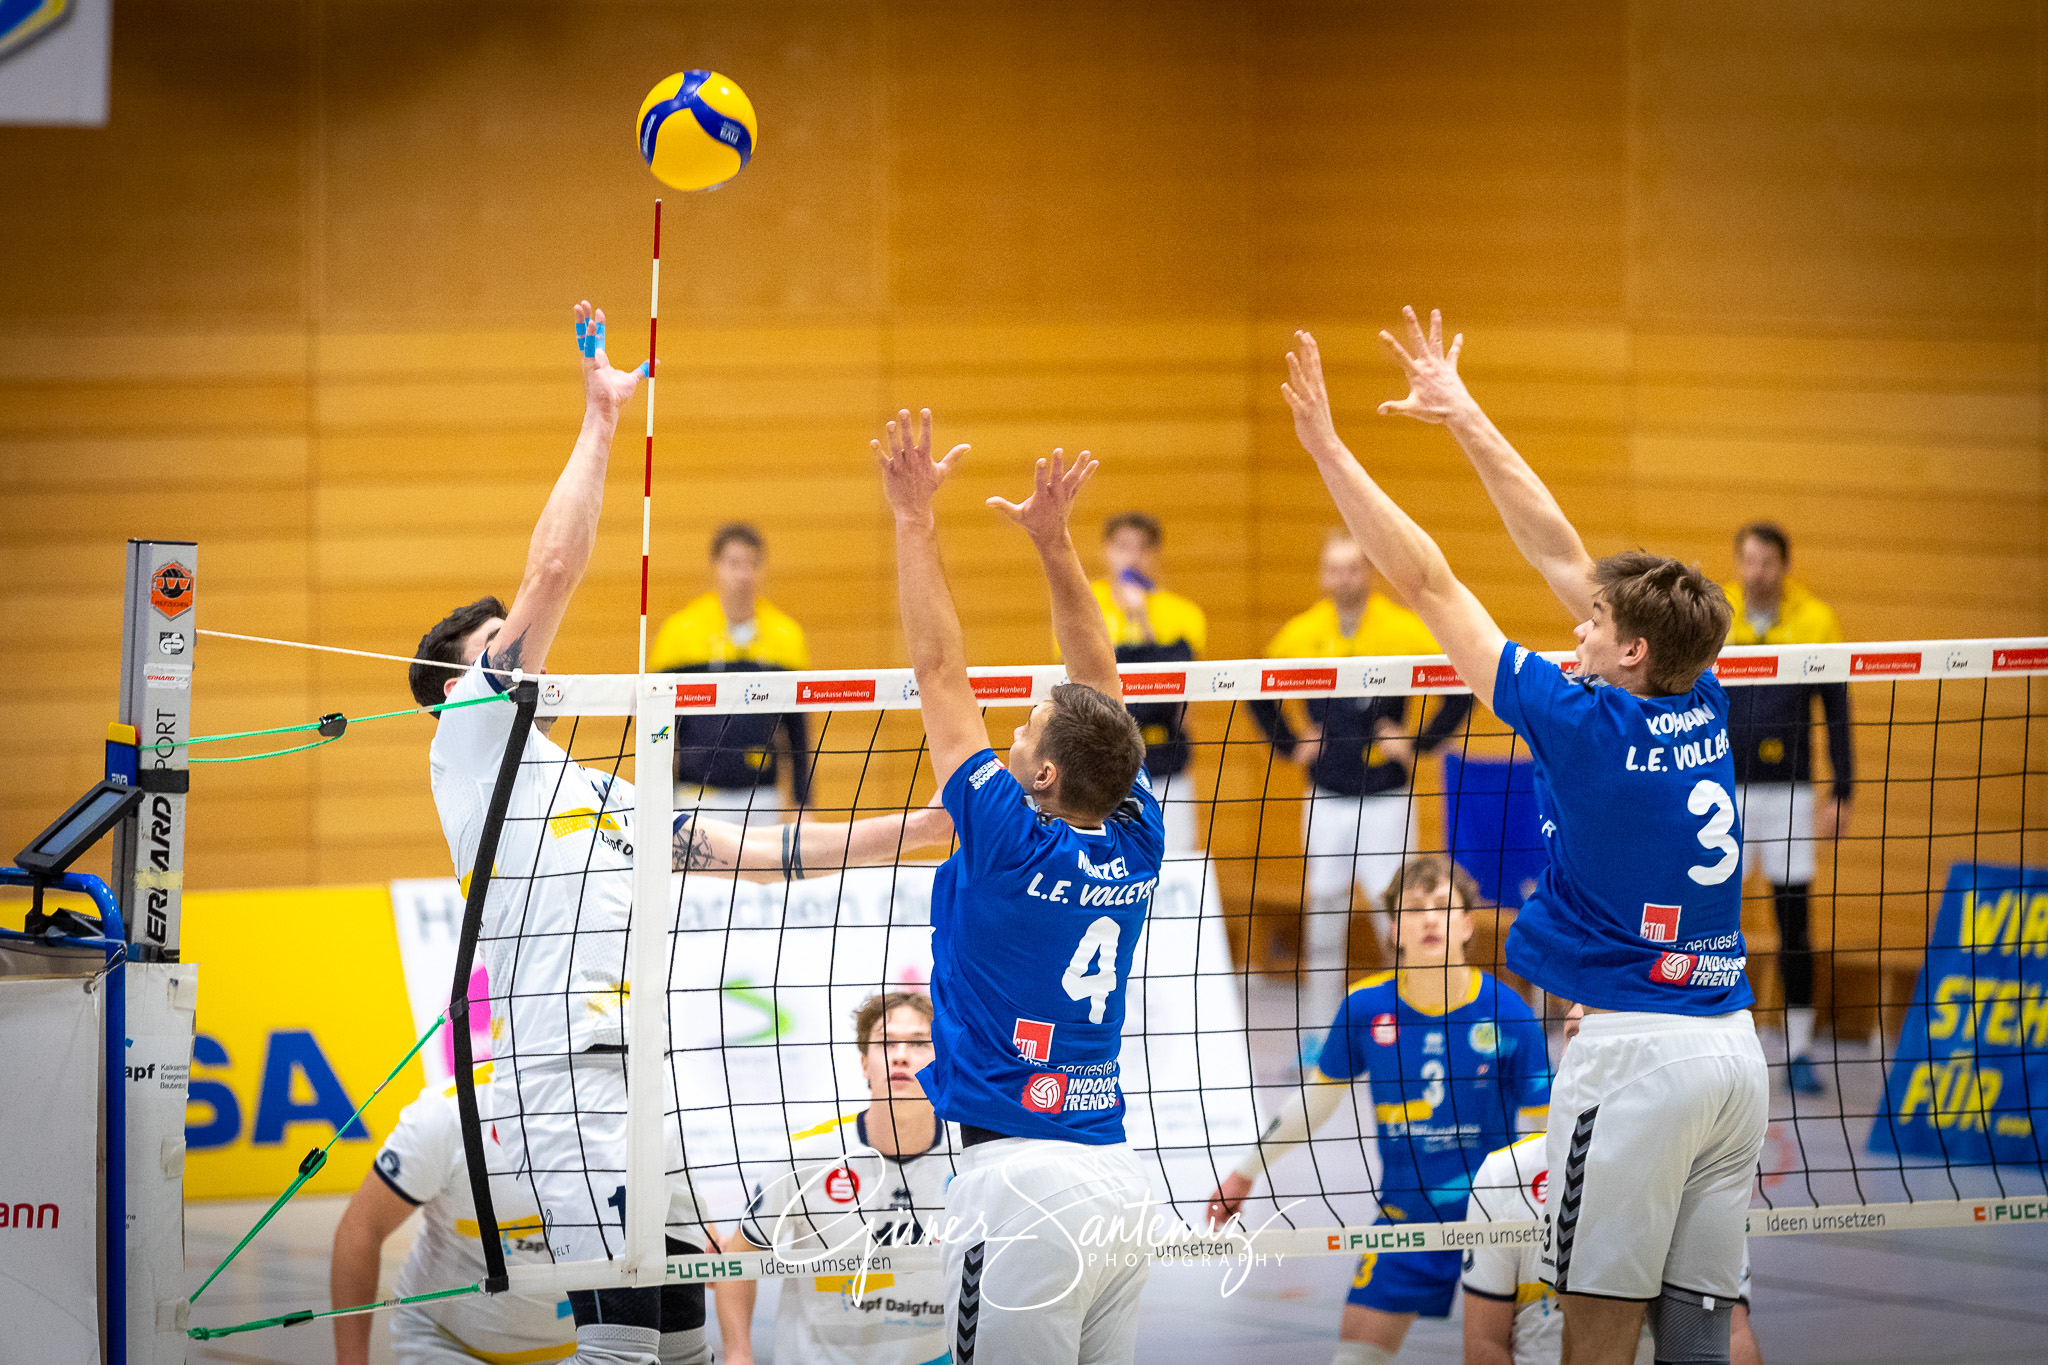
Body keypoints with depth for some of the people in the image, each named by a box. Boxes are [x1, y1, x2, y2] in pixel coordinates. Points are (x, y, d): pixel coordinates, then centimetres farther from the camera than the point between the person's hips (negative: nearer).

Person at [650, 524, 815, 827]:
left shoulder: (787, 636, 5)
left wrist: (804, 805, 9)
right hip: (698, 797, -2)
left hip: (761, 800, 2)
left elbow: (798, 731, 12)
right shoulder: (679, 632, -2)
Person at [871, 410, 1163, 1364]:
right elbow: (1101, 687, 17)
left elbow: (939, 672, -6)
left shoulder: (1013, 843, -11)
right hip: (1118, 1175, 7)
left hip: (1021, 1179, -7)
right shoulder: (1135, 845, 5)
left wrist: (913, 518, 0)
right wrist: (1053, 541, 18)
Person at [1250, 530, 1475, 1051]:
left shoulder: (1404, 630, -9)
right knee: (1322, 912, 6)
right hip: (1325, 798, 3)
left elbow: (1462, 686, -5)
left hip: (1385, 798, -3)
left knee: (1395, 916, -8)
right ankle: (1317, 1037, 14)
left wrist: (1419, 743, -7)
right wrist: (1290, 746, 9)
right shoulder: (1301, 634, 2)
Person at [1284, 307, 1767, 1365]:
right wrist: (1464, 418, 22)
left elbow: (1429, 583, -6)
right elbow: (1561, 557, 16)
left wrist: (1328, 449, -1)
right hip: (1735, 1050, 7)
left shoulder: (1590, 724, -10)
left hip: (1638, 1048, -7)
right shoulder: (1699, 711, 8)